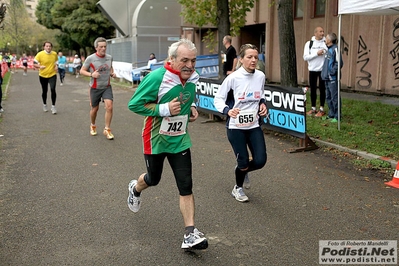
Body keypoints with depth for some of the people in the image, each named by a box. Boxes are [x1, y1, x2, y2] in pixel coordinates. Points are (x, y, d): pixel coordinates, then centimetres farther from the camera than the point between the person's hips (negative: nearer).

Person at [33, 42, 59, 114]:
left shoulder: (54, 54, -2)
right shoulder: (40, 54, -12)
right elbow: (34, 63, -9)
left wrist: (56, 66, -2)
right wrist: (40, 66, -28)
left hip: (52, 75, 0)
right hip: (43, 76, 0)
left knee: (53, 89, -17)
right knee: (44, 91, 13)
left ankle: (53, 106, -5)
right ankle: (44, 104, 36)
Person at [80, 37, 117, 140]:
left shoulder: (109, 57, 0)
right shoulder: (90, 58, -12)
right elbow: (82, 71, -5)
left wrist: (112, 73, 0)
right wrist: (91, 74, -22)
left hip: (107, 87, 2)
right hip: (95, 88, -2)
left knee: (109, 106, -14)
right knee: (94, 108, 10)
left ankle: (107, 129, 0)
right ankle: (93, 126, 38)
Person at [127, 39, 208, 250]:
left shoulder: (193, 77, -2)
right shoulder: (157, 77, -23)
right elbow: (134, 104, -20)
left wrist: (191, 108, -1)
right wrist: (164, 108, -28)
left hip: (180, 140, 4)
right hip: (156, 139, -4)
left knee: (186, 186, -4)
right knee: (153, 179, 19)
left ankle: (190, 234, 2)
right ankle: (135, 189, 56)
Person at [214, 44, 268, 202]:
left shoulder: (260, 76, -1)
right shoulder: (233, 78, -15)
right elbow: (218, 98, -9)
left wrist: (262, 104, -1)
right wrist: (228, 111, -27)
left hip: (254, 126, 5)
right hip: (235, 127, -4)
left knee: (260, 161, -2)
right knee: (243, 162, -1)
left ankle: (243, 170, 35)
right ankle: (238, 188, 31)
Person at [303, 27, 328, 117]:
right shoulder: (309, 43, 2)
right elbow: (305, 57, -6)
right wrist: (317, 53, -14)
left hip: (323, 70, -1)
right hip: (312, 70, 1)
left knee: (322, 89, 4)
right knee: (313, 89, 9)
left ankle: (321, 109, 11)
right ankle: (313, 108, 21)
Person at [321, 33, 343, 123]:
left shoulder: (335, 49, -13)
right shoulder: (328, 49, 15)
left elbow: (339, 63, -20)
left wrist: (332, 72, -17)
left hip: (333, 78, -10)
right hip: (327, 78, 10)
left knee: (335, 97, -4)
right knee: (328, 97, 16)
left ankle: (337, 116, 2)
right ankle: (331, 114, 26)